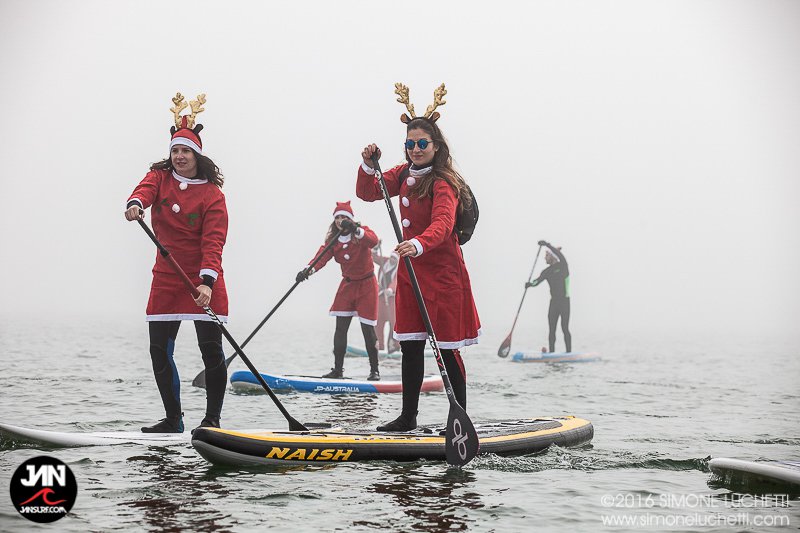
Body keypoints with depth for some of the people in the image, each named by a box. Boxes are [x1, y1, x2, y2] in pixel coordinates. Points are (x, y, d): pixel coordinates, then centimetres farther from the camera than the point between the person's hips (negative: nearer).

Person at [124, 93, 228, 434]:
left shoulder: (212, 195, -7)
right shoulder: (161, 177, 6)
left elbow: (213, 242, -16)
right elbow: (145, 189, -18)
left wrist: (207, 282, -30)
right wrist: (135, 204, -42)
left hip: (203, 279, -4)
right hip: (166, 277, 4)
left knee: (211, 348, -7)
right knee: (159, 350, 3)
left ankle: (212, 419, 5)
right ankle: (173, 419, 15)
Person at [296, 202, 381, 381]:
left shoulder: (362, 232, -13)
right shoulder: (333, 240, 0)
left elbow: (373, 240, -36)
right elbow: (323, 254, -17)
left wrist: (356, 231, -54)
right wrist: (309, 269, -36)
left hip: (366, 284, -5)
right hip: (347, 284, 5)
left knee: (367, 329, -5)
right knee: (340, 328, 0)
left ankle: (374, 370, 5)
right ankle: (338, 369, 7)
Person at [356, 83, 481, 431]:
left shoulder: (443, 183, -17)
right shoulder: (404, 174, 7)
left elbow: (442, 223, -33)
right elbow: (368, 193, 12)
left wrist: (419, 245, -52)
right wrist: (368, 166, -7)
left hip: (441, 272, -7)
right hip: (410, 271, 7)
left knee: (446, 349, -4)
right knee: (410, 346, 12)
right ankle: (408, 417, 21)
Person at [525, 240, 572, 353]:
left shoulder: (562, 266, -4)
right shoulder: (547, 271, 13)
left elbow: (560, 255, -24)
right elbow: (538, 280, 0)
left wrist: (547, 245, -32)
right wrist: (531, 284, -23)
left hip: (564, 301, -6)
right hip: (553, 301, 6)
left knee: (565, 328, -9)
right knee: (552, 329, 4)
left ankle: (569, 352, -5)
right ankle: (551, 352, 7)